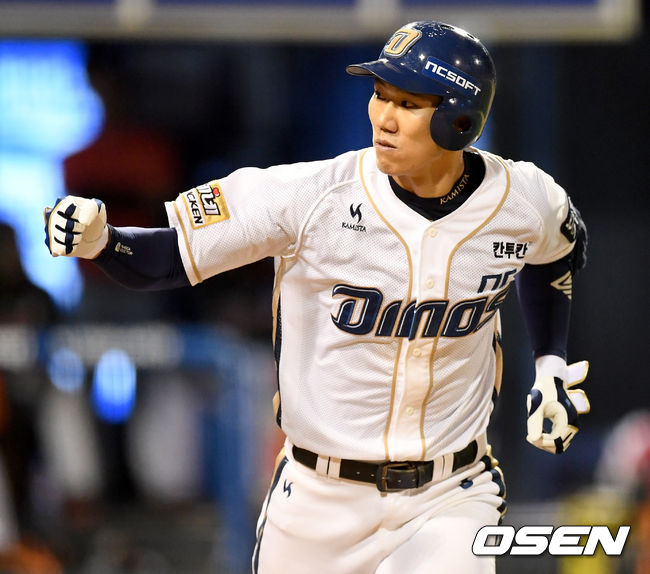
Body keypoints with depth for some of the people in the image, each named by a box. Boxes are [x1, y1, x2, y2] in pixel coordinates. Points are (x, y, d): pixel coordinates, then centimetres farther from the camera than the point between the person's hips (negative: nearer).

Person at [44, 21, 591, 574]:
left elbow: (558, 252, 18)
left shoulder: (523, 203, -8)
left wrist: (552, 364, 11)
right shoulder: (313, 194, -16)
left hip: (448, 503, 0)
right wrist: (98, 238, -31)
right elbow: (169, 258, -13)